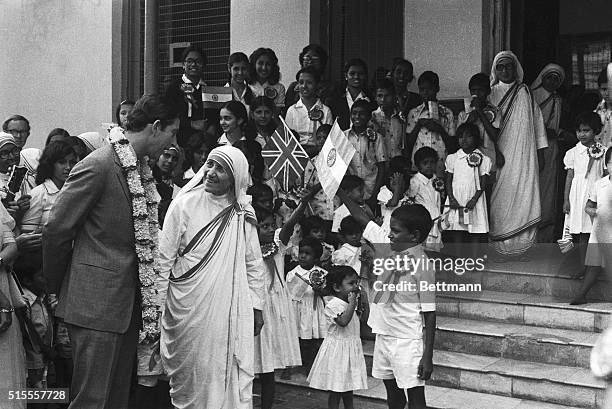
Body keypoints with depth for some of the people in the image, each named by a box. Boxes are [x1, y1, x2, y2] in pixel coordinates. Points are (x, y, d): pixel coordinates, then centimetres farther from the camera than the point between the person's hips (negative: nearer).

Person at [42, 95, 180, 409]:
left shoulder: (141, 168, 13)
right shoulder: (98, 166, -14)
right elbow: (56, 230, -11)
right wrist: (56, 288, -1)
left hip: (130, 302, 9)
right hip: (97, 301, -8)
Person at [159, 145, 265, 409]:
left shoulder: (243, 214, 5)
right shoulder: (184, 205, -3)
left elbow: (254, 264, 12)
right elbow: (164, 258, -1)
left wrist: (256, 305, 9)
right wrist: (158, 302, -3)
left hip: (232, 311, 2)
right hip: (189, 308, -2)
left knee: (236, 376, -2)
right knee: (189, 374, 5)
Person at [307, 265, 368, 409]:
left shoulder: (349, 303, 9)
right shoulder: (333, 304, -19)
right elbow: (343, 321, -32)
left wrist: (361, 299, 9)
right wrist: (352, 303, -27)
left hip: (350, 350, 8)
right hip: (337, 350, -8)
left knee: (348, 389, 15)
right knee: (335, 391, -1)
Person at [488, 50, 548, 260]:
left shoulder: (525, 93, 8)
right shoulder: (491, 94, 7)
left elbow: (537, 122, 11)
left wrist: (540, 152, 8)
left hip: (523, 156, 1)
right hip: (500, 154, -1)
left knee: (524, 197, -3)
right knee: (500, 199, -4)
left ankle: (522, 247, 1)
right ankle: (499, 248, -1)